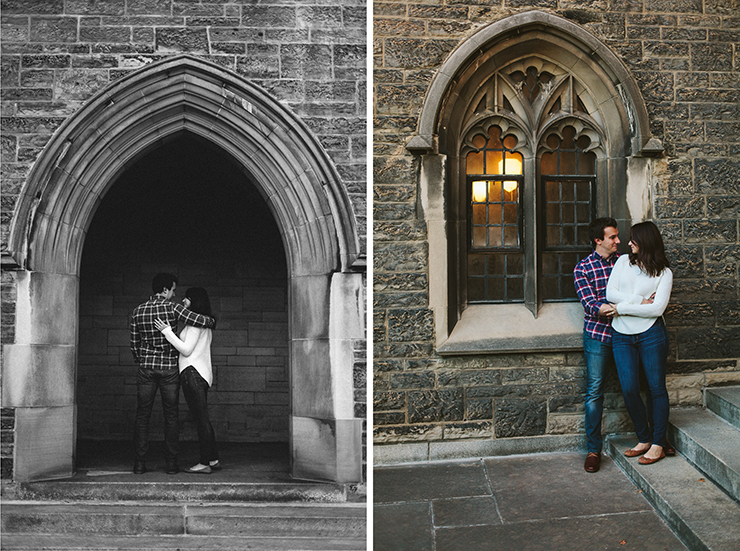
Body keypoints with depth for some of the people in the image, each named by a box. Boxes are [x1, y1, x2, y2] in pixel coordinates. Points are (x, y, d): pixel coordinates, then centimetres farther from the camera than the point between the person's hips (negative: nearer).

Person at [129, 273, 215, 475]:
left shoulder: (138, 311, 4)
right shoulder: (172, 308, -8)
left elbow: (134, 343, 8)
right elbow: (200, 320, -14)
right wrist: (212, 320, 8)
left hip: (146, 368, 3)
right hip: (169, 367, -3)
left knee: (142, 415, 9)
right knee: (171, 416, 5)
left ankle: (140, 462, 8)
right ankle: (171, 463, 7)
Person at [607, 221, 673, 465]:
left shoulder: (664, 273, 0)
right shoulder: (623, 262, 9)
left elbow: (657, 309, -10)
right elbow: (611, 294, -2)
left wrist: (622, 307, -11)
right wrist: (640, 301, -10)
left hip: (651, 334, -2)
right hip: (622, 336, 3)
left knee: (656, 388, 4)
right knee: (629, 389, 0)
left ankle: (658, 444, 16)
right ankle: (644, 438, 19)